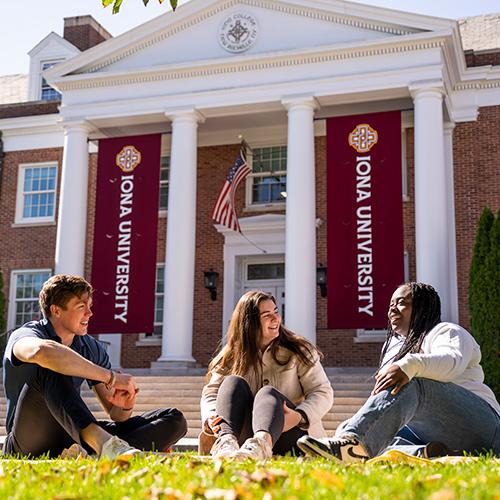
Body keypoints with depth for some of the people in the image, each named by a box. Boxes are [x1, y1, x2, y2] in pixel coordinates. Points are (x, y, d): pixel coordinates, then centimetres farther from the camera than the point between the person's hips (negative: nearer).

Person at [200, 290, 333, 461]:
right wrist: (211, 419, -23)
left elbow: (323, 391, -2)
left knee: (268, 393, -30)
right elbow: (211, 393, 1)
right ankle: (226, 440, -48)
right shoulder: (231, 358, 10)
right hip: (245, 436, 2)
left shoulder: (299, 351, 5)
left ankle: (261, 443, -64)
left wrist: (300, 416, -23)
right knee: (233, 382, -19)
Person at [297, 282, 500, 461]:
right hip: (426, 434, 7)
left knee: (408, 384, -34)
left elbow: (452, 360, -18)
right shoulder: (394, 346, 29)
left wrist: (409, 365, -38)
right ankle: (424, 454, -40)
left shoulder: (447, 332, 8)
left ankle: (354, 440, -59)